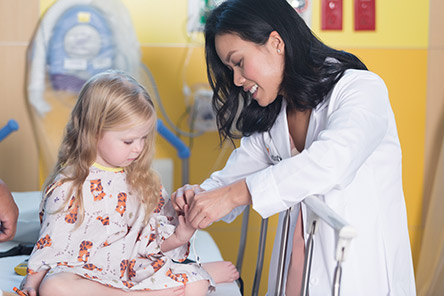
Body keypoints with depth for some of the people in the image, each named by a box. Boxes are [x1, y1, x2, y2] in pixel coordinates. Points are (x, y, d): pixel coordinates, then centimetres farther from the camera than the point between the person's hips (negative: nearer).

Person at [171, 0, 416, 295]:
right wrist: (200, 195, -12)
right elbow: (233, 176, 11)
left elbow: (331, 162, -28)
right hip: (296, 270, 6)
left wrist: (234, 194, -28)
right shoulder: (268, 121, 12)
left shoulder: (362, 89, -12)